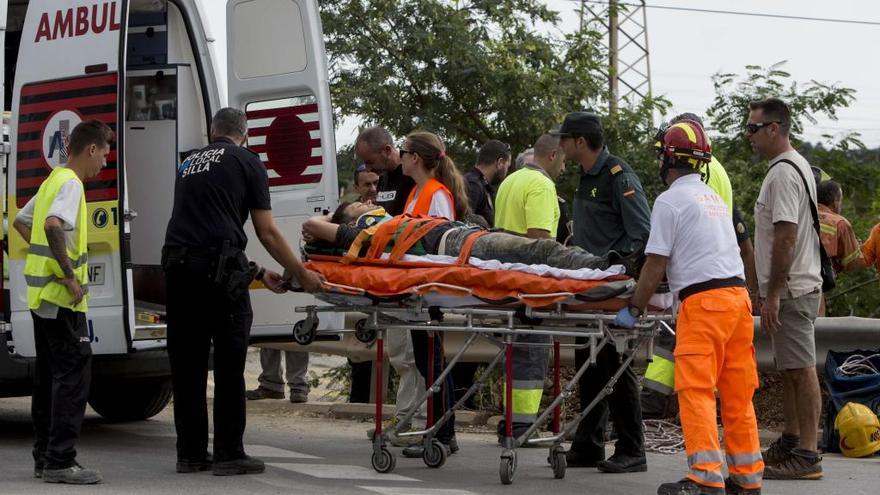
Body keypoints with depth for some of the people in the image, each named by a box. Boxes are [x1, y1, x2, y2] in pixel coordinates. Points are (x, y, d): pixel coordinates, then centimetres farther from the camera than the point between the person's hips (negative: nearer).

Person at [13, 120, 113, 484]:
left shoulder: (53, 181, 16)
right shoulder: (71, 184, -13)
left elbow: (21, 221, 29)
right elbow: (53, 226, -31)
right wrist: (70, 276, -25)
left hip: (41, 295, 10)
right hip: (61, 297, -10)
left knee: (49, 373, 13)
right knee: (73, 372, -9)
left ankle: (44, 456, 17)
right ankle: (60, 461, -11)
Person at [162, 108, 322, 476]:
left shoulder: (189, 166, 26)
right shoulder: (246, 162, 8)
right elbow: (267, 232, 5)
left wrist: (257, 273, 33)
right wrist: (302, 275, 16)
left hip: (176, 263, 6)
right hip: (218, 267, -6)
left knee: (187, 364, 10)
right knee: (229, 363, 0)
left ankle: (190, 453, 14)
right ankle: (229, 454, 1)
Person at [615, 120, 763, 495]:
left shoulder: (670, 200, -3)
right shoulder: (714, 198, 22)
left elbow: (656, 264, -6)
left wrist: (634, 309, 4)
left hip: (704, 300, -8)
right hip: (738, 294, 8)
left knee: (696, 390, -8)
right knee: (738, 393, 10)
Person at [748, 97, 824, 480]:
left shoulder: (783, 172, -17)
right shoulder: (794, 166, 17)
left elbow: (785, 236, -24)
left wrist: (772, 295, -23)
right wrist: (770, 291, 25)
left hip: (791, 290, -11)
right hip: (794, 287, 11)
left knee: (800, 370, -9)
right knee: (791, 370, 16)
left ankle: (807, 456, -8)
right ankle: (790, 444, 25)